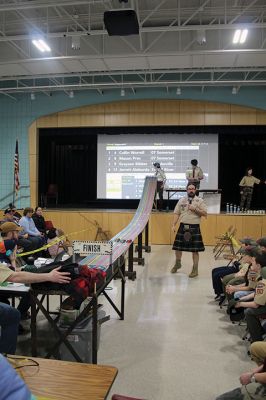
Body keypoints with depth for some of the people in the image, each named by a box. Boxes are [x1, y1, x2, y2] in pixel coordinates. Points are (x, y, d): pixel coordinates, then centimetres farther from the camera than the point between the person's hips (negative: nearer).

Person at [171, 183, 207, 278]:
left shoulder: (200, 200, 1)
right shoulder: (181, 200, 7)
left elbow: (205, 213, -4)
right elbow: (176, 213, 6)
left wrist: (195, 209, -16)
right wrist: (173, 225, -3)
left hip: (194, 227, -3)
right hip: (183, 226, 3)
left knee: (195, 250, 0)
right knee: (178, 247, 11)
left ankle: (195, 269, 13)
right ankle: (177, 264, 36)